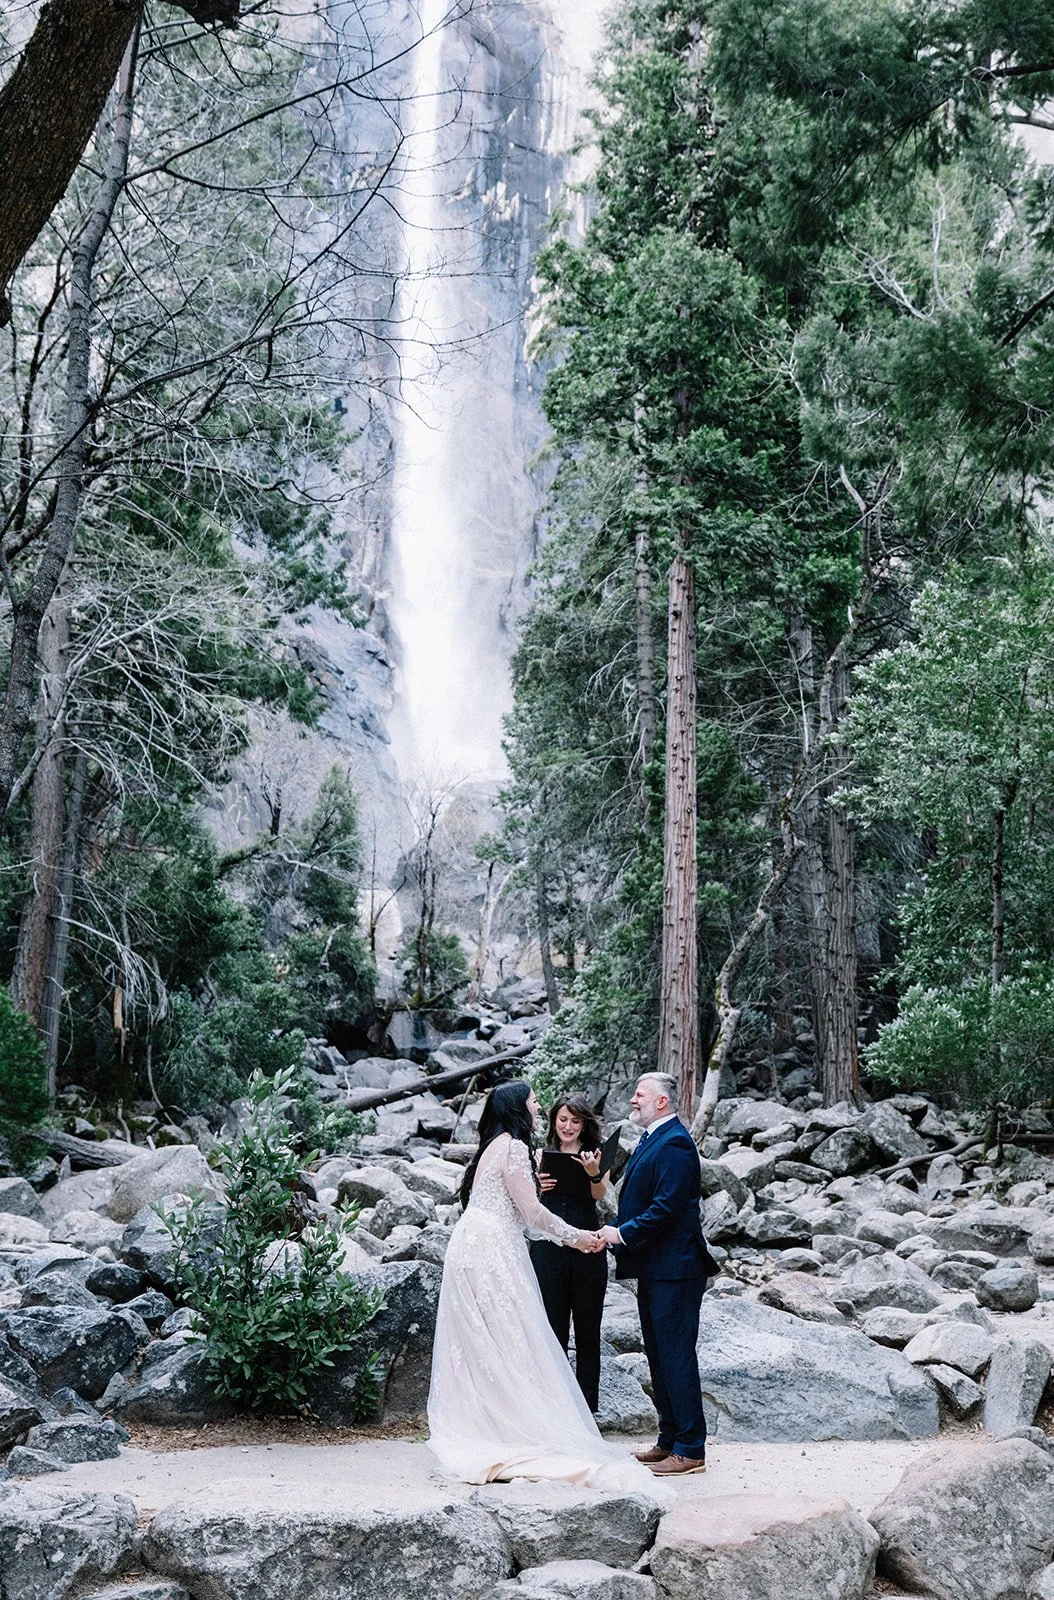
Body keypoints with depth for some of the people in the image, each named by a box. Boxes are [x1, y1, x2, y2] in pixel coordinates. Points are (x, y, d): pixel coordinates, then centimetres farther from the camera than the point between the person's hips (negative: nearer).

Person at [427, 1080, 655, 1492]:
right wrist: (573, 1235, 2)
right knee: (506, 1342, -5)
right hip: (491, 1252, -10)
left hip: (472, 1248, 10)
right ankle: (513, 1431, -3)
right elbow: (531, 1210, -11)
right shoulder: (512, 1147, -10)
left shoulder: (496, 1146, 18)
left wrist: (566, 1239, 20)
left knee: (475, 1346, 11)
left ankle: (467, 1433, 16)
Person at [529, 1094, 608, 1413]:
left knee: (587, 1328, 5)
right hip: (548, 1246, 1)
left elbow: (600, 1195, -12)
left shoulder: (594, 1154, 4)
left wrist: (594, 1173, -33)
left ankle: (588, 1404, 13)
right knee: (553, 1328, 6)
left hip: (586, 1246, -1)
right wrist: (537, 1187, -13)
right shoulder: (542, 1155, 9)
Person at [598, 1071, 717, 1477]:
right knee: (658, 1355, 15)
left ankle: (690, 1450, 1)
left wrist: (622, 1233, -18)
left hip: (674, 1268, -11)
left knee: (676, 1356, -5)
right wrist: (621, 1237, 8)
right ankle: (670, 1440, 25)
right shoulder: (650, 1139, 16)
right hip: (653, 1267, 11)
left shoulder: (674, 1144, -16)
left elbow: (666, 1207, -23)